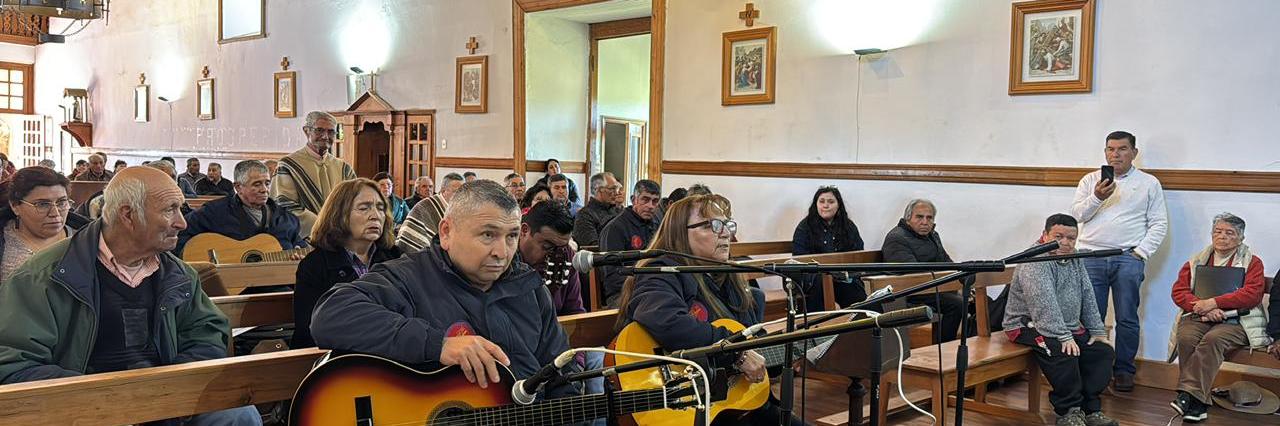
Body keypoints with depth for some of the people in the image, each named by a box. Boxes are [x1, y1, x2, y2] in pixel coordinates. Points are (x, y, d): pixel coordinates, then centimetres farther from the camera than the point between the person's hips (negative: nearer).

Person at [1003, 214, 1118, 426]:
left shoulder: (1075, 260, 11)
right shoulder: (1035, 262, -18)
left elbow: (1088, 298, 15)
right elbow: (1045, 305, -27)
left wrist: (1098, 331, 8)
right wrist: (1063, 337, -31)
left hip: (1071, 327, 9)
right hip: (1029, 325, -9)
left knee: (1104, 351, -3)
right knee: (1063, 352, -31)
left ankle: (1090, 408, 0)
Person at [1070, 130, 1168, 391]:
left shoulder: (1149, 183, 10)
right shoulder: (1090, 180, 14)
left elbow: (1159, 224, 7)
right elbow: (1076, 214, 4)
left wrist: (1141, 252, -4)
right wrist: (1096, 197, -12)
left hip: (1128, 259, -1)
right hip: (1091, 257, 1)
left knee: (1127, 319, 0)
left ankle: (1124, 370, 11)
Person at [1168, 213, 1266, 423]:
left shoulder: (1252, 262, 12)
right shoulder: (1196, 261, 20)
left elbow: (1252, 294, -5)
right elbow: (1179, 291, 9)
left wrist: (1214, 303, -14)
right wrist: (1203, 308, -10)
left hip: (1235, 321, -2)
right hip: (1197, 318, 3)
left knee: (1213, 339, -36)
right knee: (1186, 338, -32)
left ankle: (1188, 395, -39)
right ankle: (1198, 404, -32)